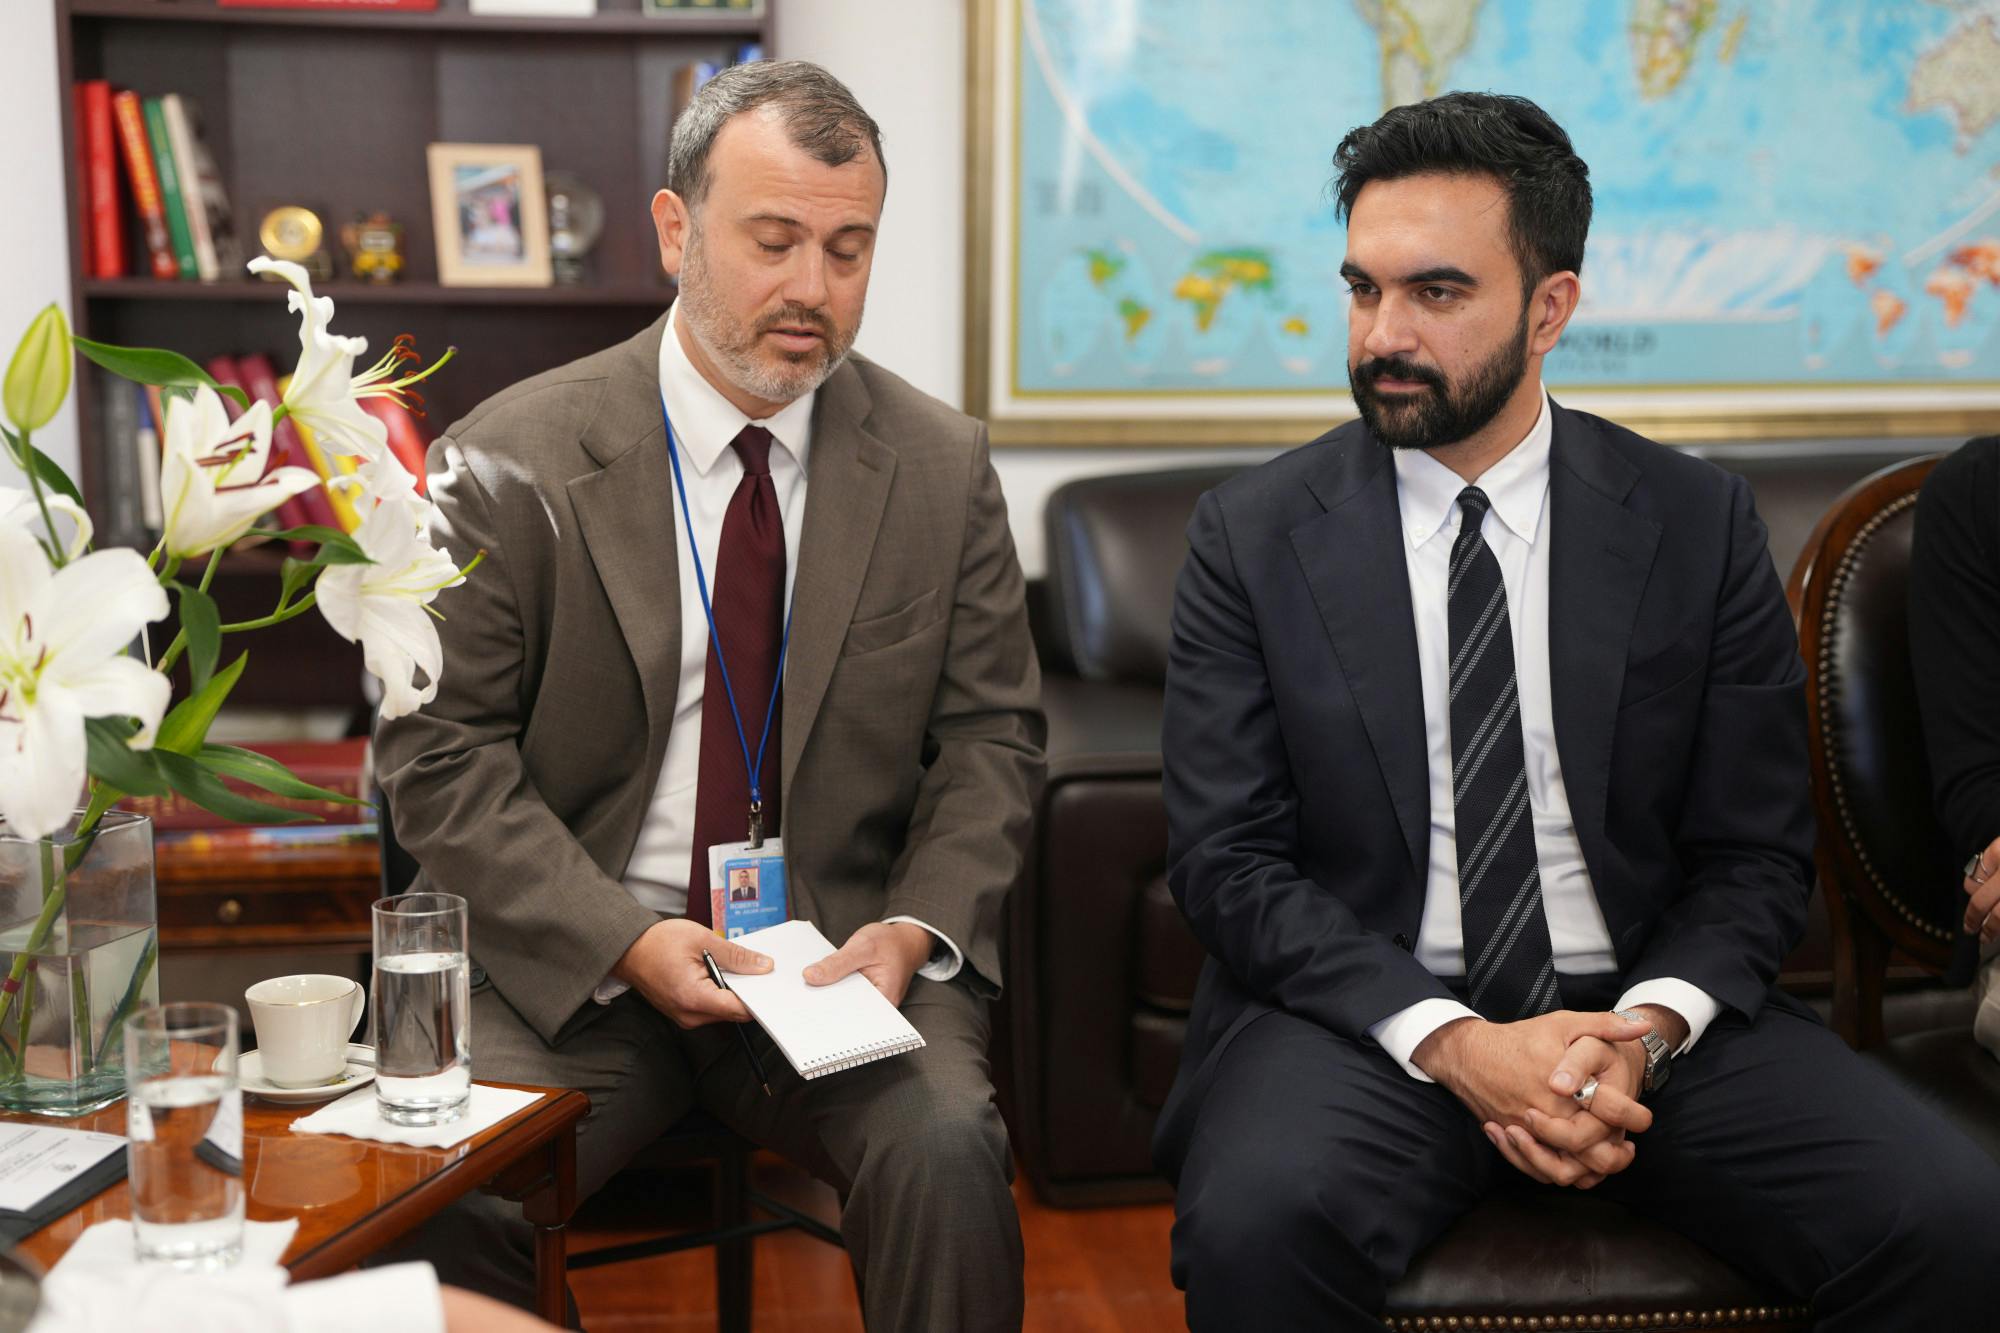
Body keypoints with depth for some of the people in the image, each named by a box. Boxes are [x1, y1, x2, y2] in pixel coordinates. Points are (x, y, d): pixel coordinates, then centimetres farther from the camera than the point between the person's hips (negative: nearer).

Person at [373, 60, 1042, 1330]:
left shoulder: (942, 466, 4)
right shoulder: (511, 465, -4)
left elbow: (991, 736, 8)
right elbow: (442, 752, -4)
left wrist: (919, 925, -10)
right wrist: (623, 940, -16)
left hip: (847, 943, 1)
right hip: (575, 961, -1)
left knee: (948, 1154, -27)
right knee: (452, 1194, -26)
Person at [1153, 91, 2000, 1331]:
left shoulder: (1699, 522, 4)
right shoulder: (1254, 532, 1)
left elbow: (1757, 853, 5)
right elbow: (1229, 859, -4)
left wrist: (1646, 1027, -15)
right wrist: (1450, 1040, -17)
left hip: (1650, 1010, 2)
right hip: (1370, 1013, -1)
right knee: (1258, 1226, -32)